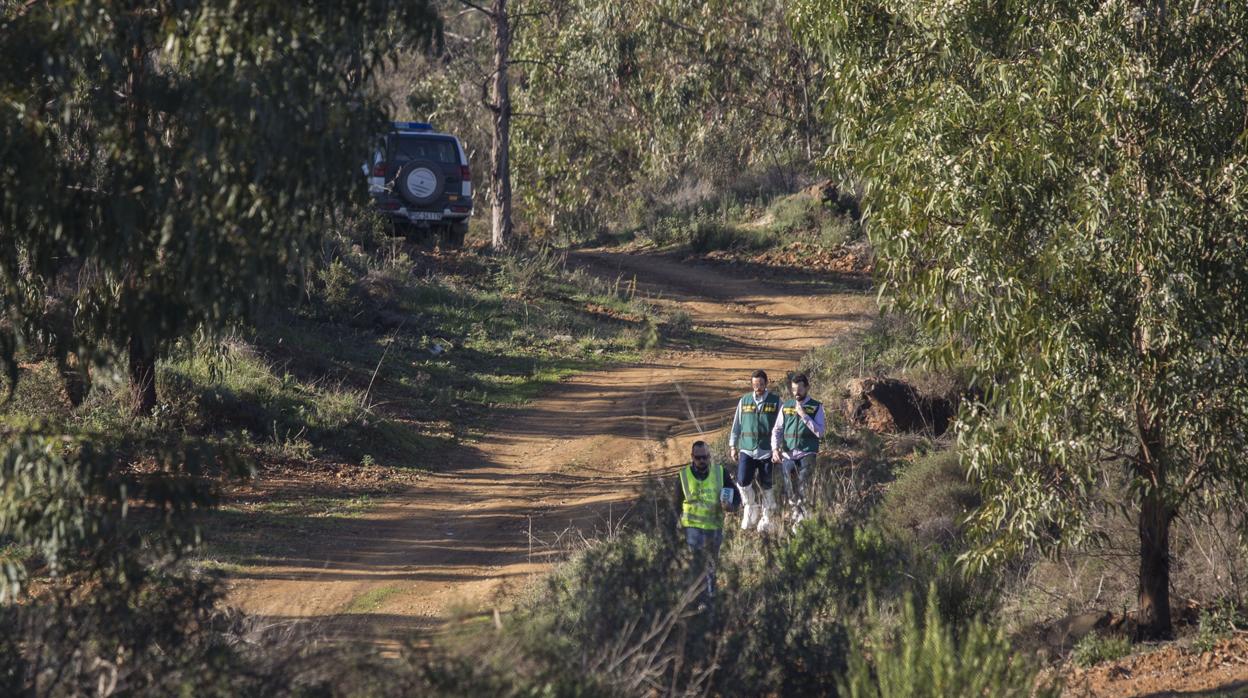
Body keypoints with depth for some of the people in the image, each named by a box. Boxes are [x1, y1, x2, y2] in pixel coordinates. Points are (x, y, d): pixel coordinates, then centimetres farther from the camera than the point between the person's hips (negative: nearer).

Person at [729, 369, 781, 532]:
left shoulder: (775, 401, 4)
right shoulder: (744, 401, 9)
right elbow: (736, 425, 14)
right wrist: (733, 446, 10)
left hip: (766, 451, -1)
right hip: (746, 450, 1)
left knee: (766, 487, 1)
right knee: (743, 482, -13)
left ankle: (766, 519, 15)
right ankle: (751, 509, 11)